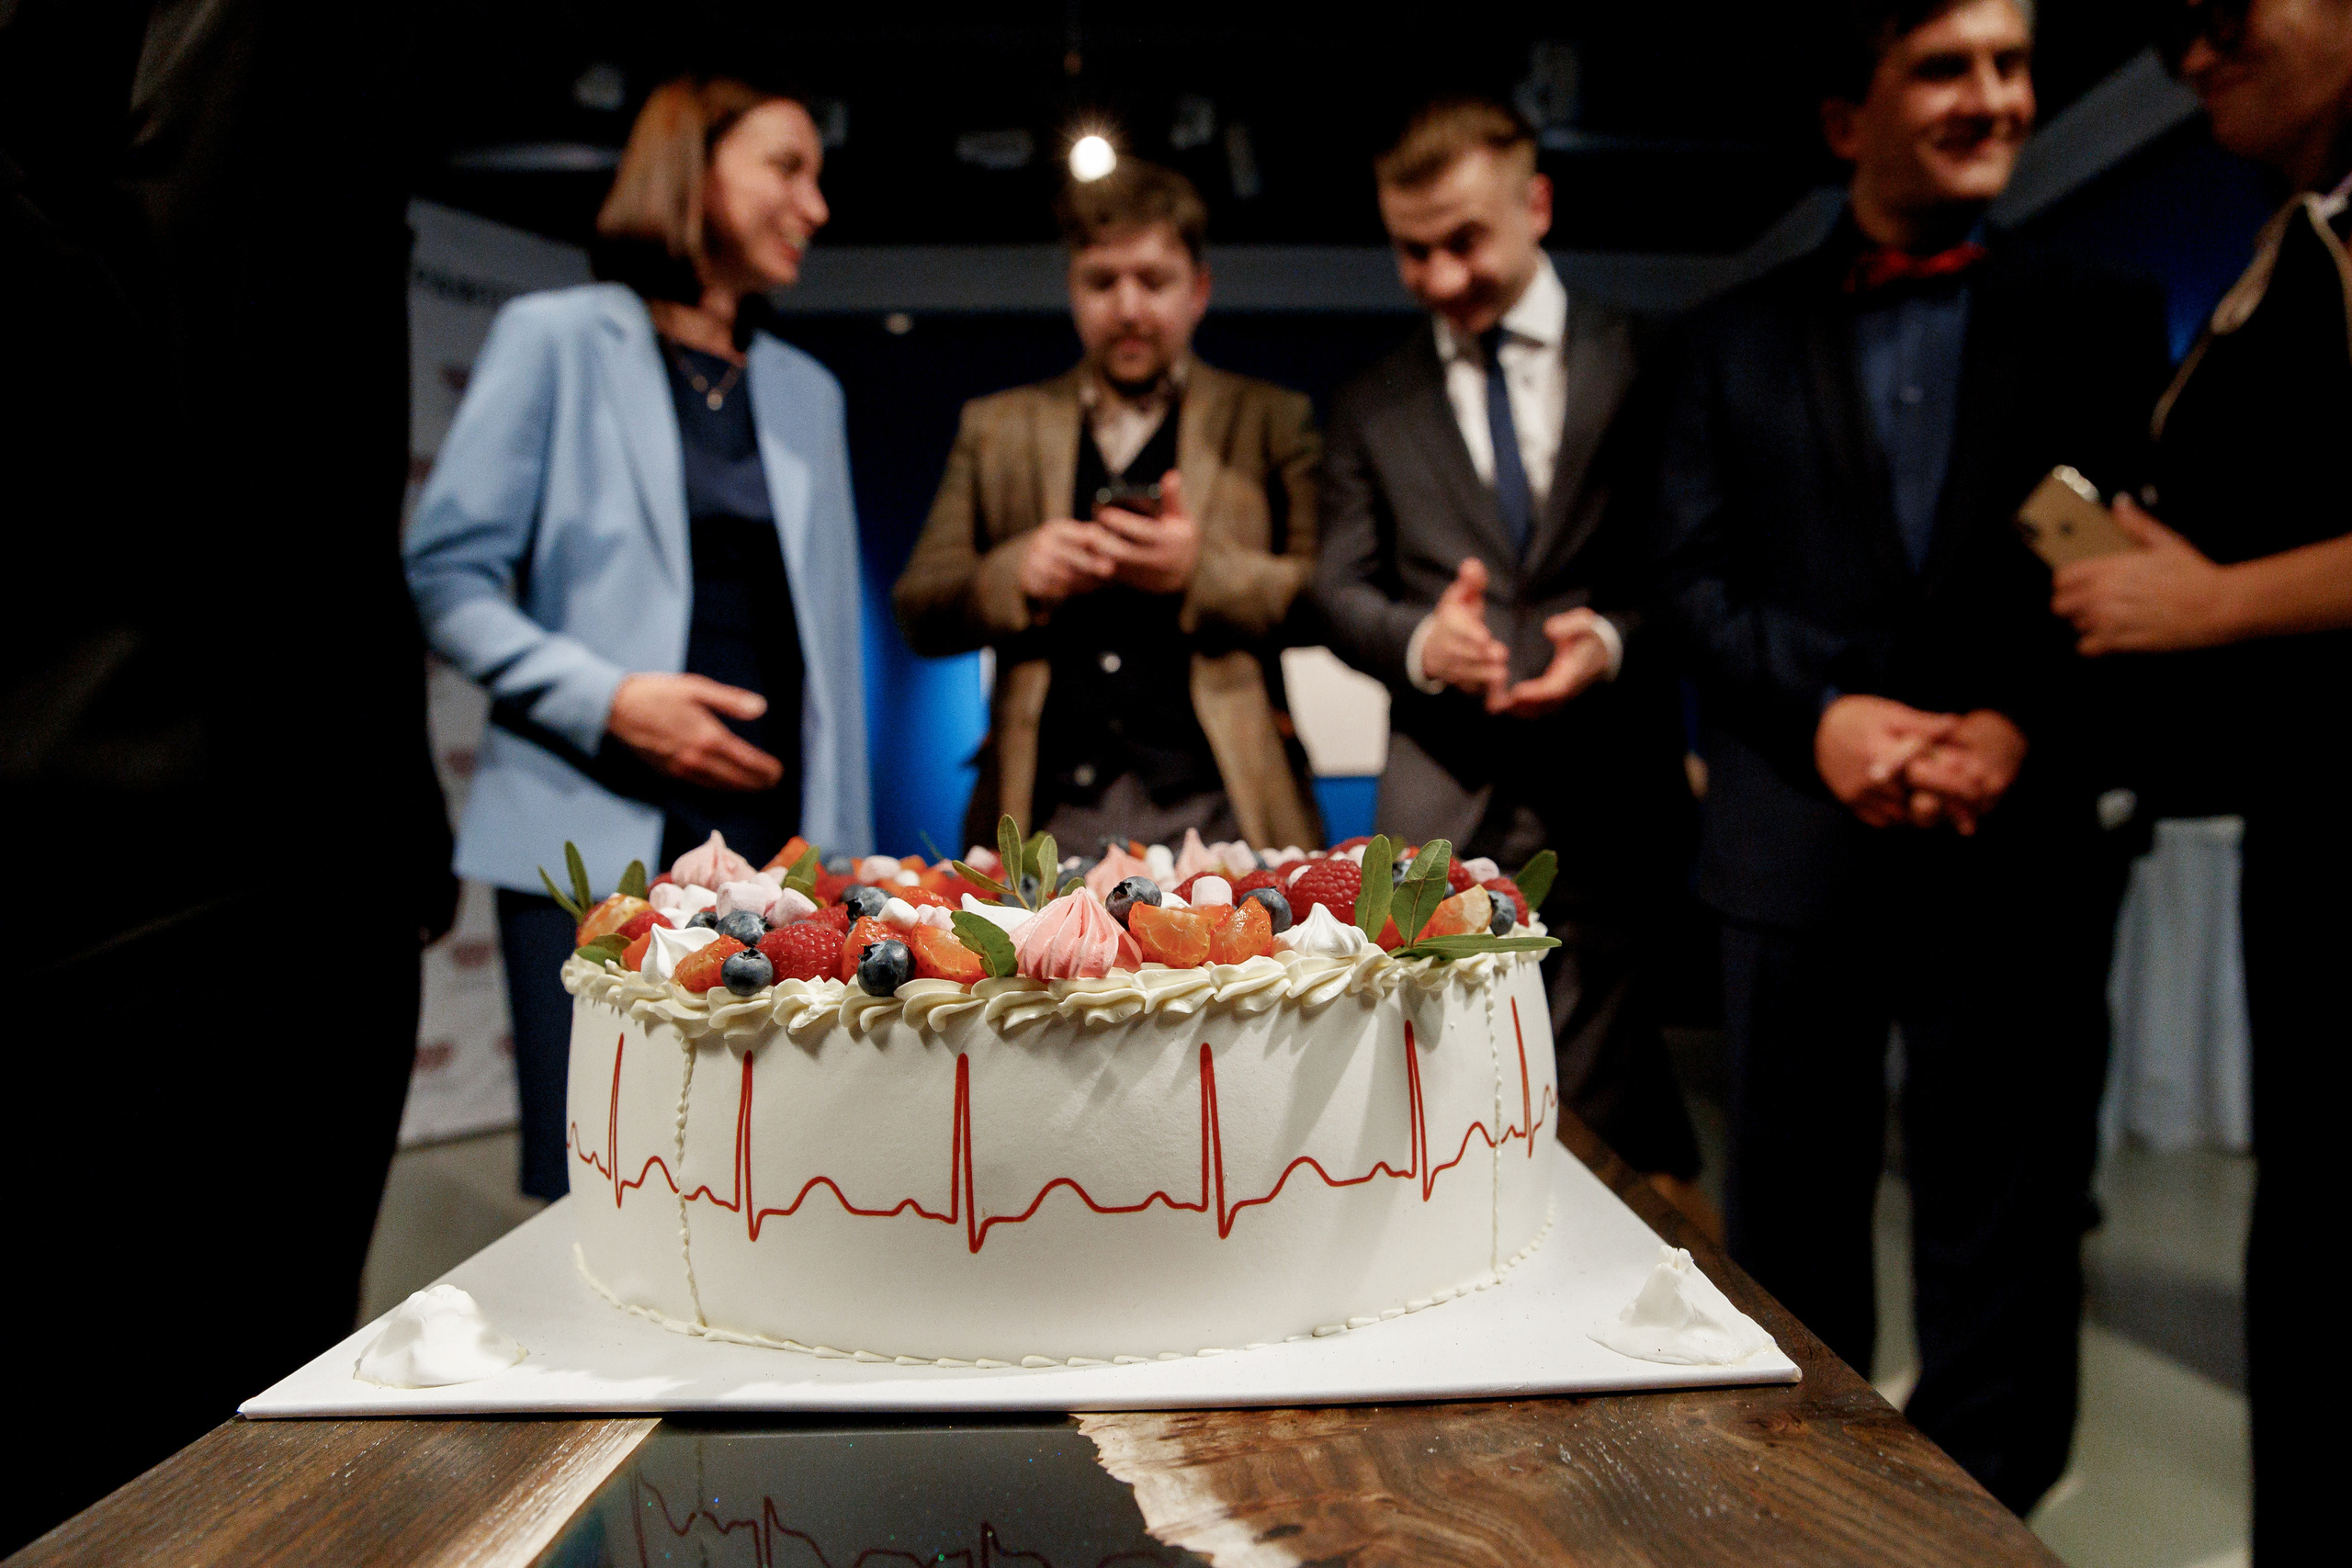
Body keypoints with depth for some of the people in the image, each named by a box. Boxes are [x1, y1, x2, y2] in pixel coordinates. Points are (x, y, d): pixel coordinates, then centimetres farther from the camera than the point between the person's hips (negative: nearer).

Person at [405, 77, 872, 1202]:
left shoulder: (809, 391, 16)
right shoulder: (557, 338, 3)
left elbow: (829, 634, 13)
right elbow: (446, 571, -2)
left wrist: (845, 850, 9)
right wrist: (607, 700, -17)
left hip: (772, 833, 4)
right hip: (597, 834, -4)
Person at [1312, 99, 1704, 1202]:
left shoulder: (1646, 367, 6)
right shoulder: (1371, 406, 12)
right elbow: (1341, 590, 8)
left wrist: (1616, 641, -16)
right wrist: (1419, 641, -14)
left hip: (1607, 794, -2)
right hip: (1442, 809, 2)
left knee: (1595, 1112, 1)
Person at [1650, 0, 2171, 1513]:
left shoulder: (2100, 321, 10)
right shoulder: (1736, 340, 10)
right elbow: (1696, 574, 3)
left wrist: (2025, 726, -13)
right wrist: (1825, 712, -12)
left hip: (2019, 837, 0)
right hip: (1798, 838, 1)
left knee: (2002, 1229, 5)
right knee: (1792, 1217, 12)